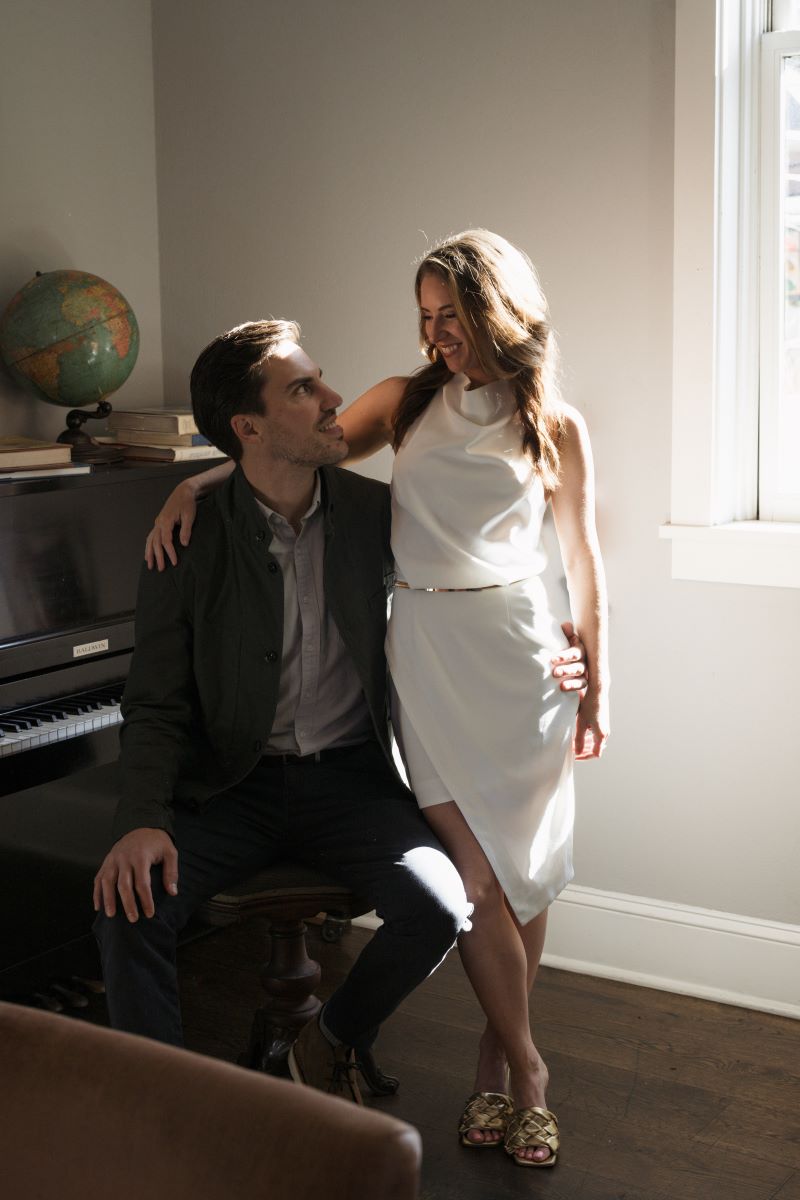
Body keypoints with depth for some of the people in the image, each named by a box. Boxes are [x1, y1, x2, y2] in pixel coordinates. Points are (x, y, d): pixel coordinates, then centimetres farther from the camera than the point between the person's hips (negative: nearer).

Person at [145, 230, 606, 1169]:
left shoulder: (555, 427, 6)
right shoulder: (407, 401, 10)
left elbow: (582, 561, 8)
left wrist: (596, 688, 8)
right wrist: (193, 485, -5)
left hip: (520, 653, 0)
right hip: (425, 653, 0)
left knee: (526, 862, 2)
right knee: (474, 871, -6)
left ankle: (495, 1049, 24)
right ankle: (525, 1068, 11)